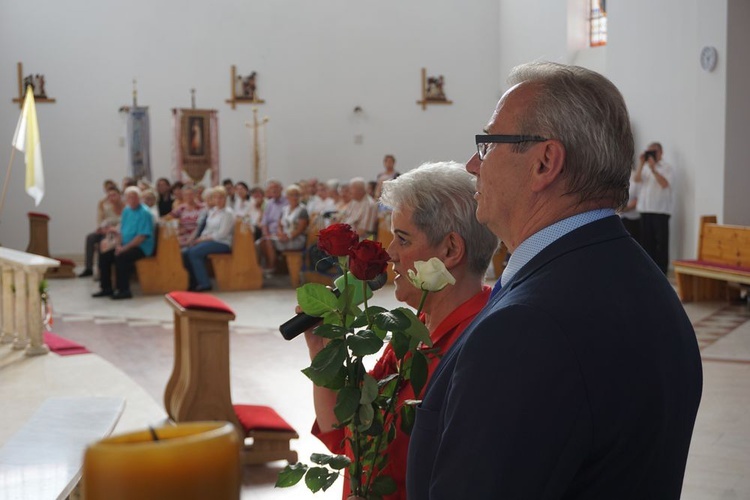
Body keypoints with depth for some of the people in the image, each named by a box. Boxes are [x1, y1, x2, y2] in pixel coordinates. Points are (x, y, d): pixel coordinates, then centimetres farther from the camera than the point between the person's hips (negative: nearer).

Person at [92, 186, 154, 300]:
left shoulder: (144, 213, -13)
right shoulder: (126, 211, 13)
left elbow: (142, 236, -19)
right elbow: (122, 230, 17)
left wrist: (124, 248, -20)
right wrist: (118, 244, -3)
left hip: (141, 248, -8)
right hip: (126, 246, 8)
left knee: (121, 257, -31)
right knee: (104, 256, -3)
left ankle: (124, 290, -21)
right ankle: (106, 288, 6)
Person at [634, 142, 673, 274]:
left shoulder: (668, 168, 1)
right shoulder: (645, 168, 16)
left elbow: (665, 184, -15)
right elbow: (636, 179, 2)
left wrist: (653, 168, -19)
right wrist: (641, 164, -6)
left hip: (661, 210, -5)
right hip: (645, 209, 5)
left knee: (661, 242, -5)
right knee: (646, 241, 6)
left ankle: (661, 271, -2)